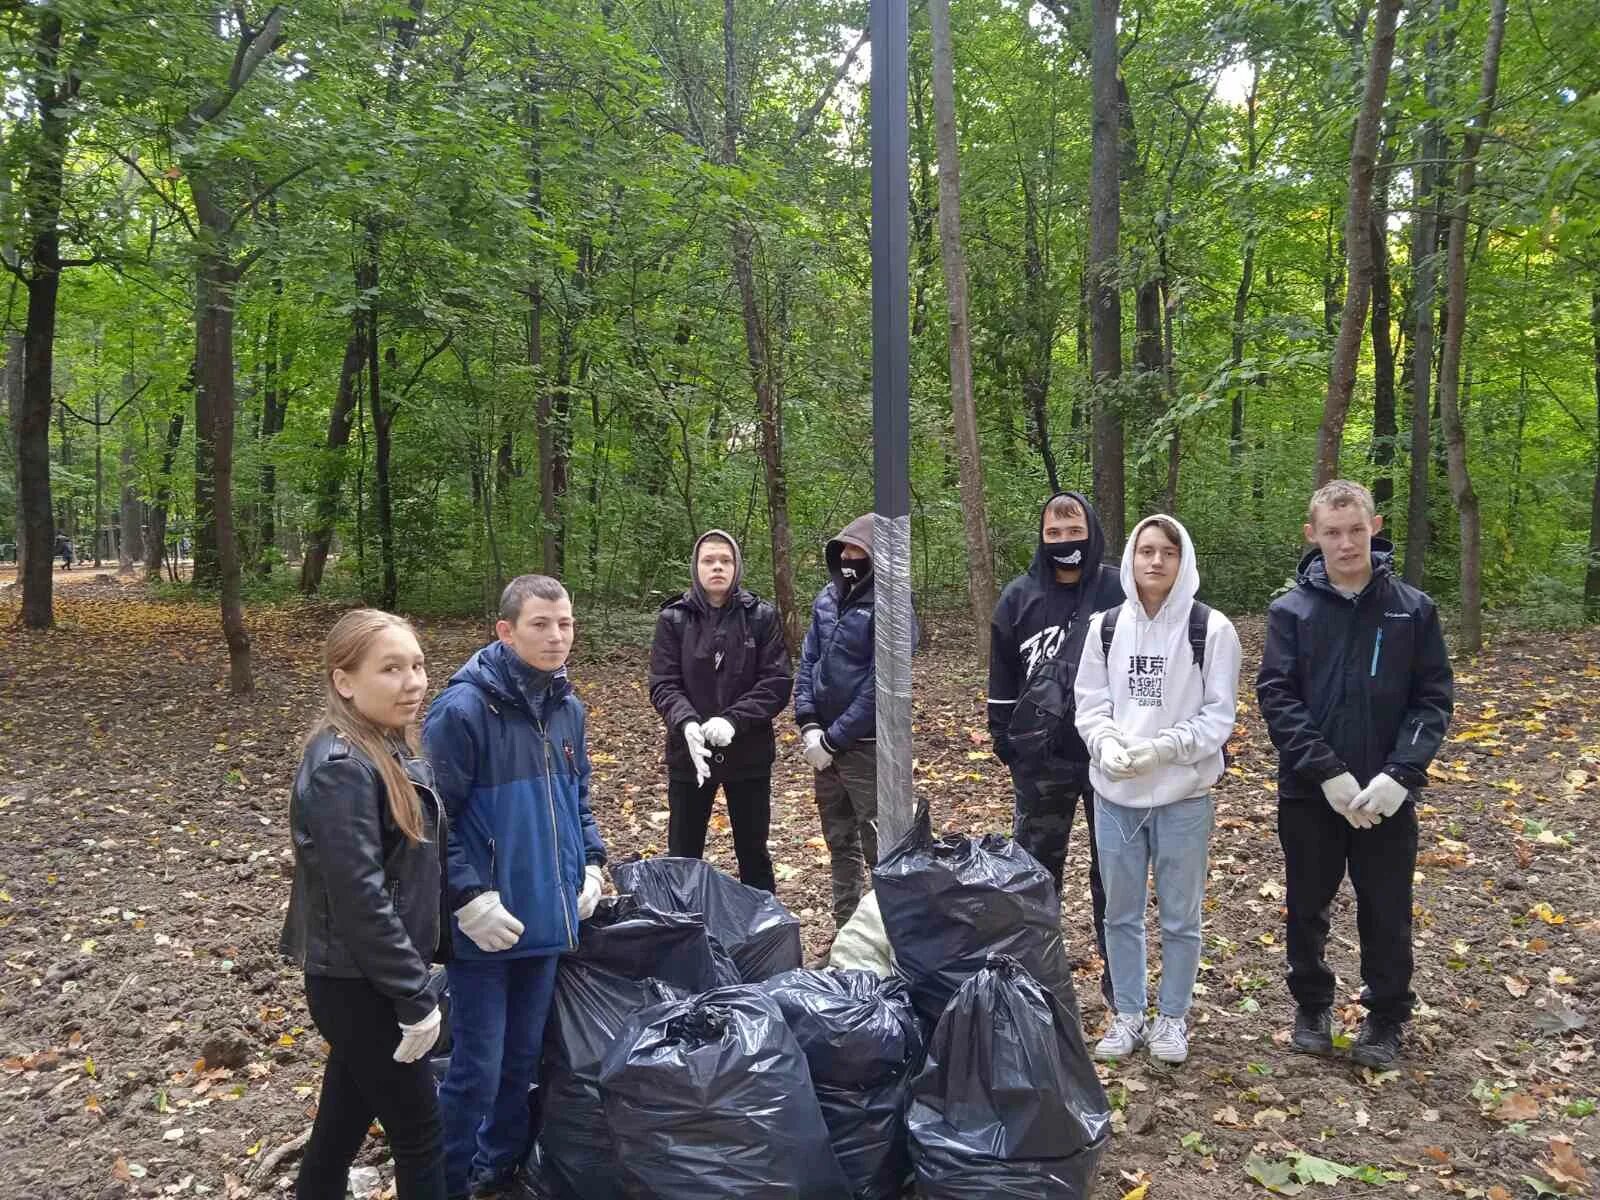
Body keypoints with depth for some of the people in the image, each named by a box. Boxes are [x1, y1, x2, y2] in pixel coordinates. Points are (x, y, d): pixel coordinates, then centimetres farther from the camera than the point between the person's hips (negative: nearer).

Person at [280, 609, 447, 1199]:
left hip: (366, 978, 9)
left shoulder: (389, 747, 5)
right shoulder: (342, 767, -24)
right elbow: (360, 898, -26)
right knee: (419, 1136, 6)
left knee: (344, 1123, 22)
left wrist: (416, 975, 16)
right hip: (357, 985, -9)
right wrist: (416, 997, -20)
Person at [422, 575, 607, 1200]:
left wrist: (591, 864, 6)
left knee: (524, 1057, 20)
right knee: (477, 1068, 4)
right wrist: (470, 898, -19)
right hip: (486, 925, -6)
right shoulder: (463, 708, -18)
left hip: (549, 916, 6)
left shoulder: (567, 707, 4)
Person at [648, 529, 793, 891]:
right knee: (682, 856, 10)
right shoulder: (673, 619, -1)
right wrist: (687, 723, -26)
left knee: (753, 851, 14)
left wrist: (733, 720, -22)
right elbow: (663, 684, -7)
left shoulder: (762, 617, -3)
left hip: (748, 754, 0)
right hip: (689, 754, 0)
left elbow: (777, 682, -8)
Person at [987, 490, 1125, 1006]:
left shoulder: (1121, 592, -5)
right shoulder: (1019, 597, -1)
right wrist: (1005, 742, 3)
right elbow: (1002, 681, 5)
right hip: (1040, 760, 1)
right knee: (1036, 868, 11)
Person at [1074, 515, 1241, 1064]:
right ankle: (1129, 1014, 31)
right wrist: (1108, 745, -16)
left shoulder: (1211, 629, -7)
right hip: (1115, 793, 3)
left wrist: (1162, 747, -20)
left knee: (1180, 916, 11)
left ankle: (1173, 1017, 30)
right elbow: (1090, 704, 4)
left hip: (1184, 795, -2)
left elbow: (1218, 714, -6)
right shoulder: (1106, 626, 1)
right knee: (1121, 913, 14)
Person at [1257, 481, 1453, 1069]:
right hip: (1309, 793, 0)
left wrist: (1398, 776, -15)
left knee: (1387, 912, 11)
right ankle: (1312, 1005, 33)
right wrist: (1328, 773, -18)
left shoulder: (1413, 609, 0)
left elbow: (1434, 699, -2)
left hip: (1386, 794, 0)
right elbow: (1276, 697, -8)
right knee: (1307, 907, 13)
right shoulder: (1291, 610, -2)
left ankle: (1386, 1018, 31)